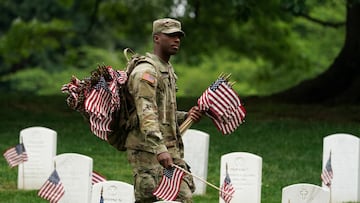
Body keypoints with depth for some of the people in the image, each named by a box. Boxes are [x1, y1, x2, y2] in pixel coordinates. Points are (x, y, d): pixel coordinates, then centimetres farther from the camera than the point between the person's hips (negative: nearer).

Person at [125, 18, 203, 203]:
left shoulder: (168, 71, 21)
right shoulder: (146, 72, -12)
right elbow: (146, 114, -24)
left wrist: (186, 116, 10)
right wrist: (159, 149, -36)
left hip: (171, 150, 9)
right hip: (149, 151, -9)